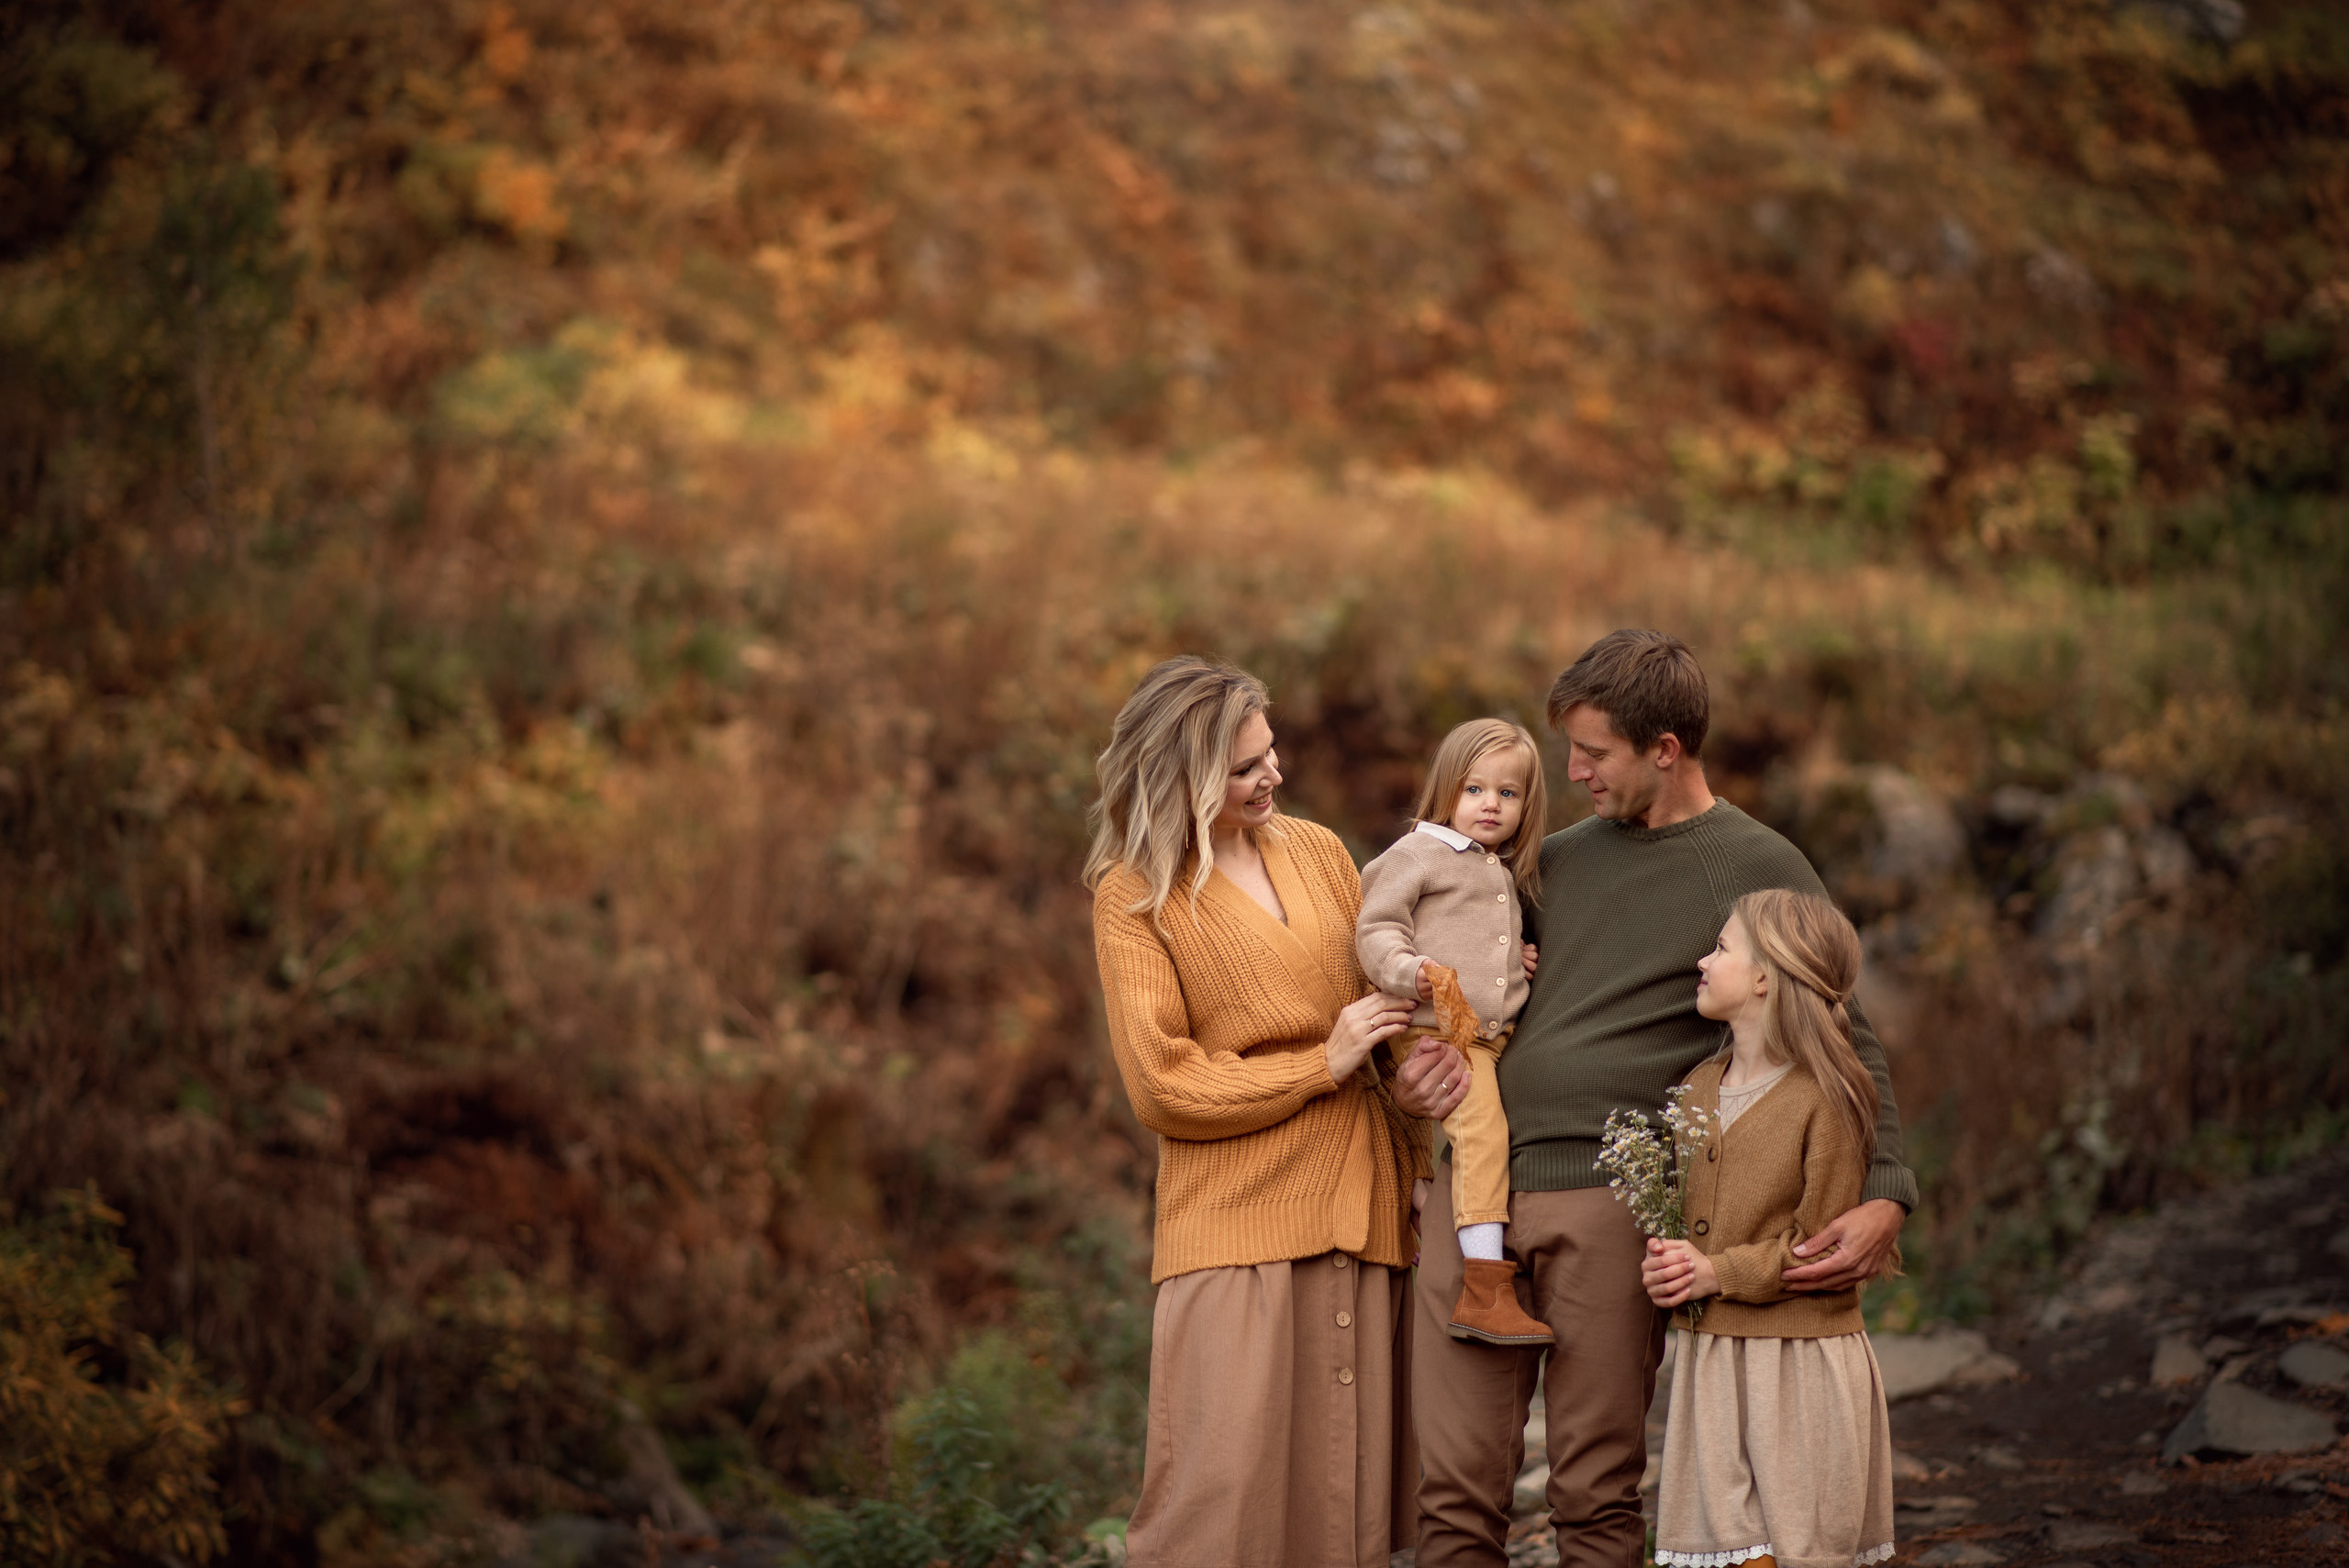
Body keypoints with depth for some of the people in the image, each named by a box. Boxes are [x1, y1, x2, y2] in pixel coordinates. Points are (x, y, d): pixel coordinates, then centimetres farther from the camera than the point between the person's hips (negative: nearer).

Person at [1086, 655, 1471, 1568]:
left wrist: (1410, 1070, -3)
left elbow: (1382, 991, 20)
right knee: (1221, 1488, -9)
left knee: (1344, 1484, 5)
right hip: (1234, 1216, -5)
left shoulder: (1317, 851, 12)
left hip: (1356, 1208, 5)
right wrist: (1324, 1064, -8)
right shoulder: (1135, 895, -2)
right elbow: (1163, 1087, -6)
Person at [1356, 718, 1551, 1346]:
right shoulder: (1417, 853, -1)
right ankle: (1485, 1288, -29)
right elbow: (1375, 926, -8)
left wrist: (1523, 959, 18)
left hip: (1496, 1034, 9)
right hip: (1435, 1031, -9)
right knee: (1481, 1129, -23)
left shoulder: (1505, 873, 24)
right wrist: (1410, 970, -25)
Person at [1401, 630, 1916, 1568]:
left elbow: (1849, 1045, -1)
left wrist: (1884, 1199, -16)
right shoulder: (1559, 858, 18)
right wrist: (1411, 1074, 6)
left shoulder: (1760, 872, 2)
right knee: (1455, 1492, 2)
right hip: (1476, 1188, 5)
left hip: (1609, 1206, -5)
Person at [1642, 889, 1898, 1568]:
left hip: (1799, 1364, -6)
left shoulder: (1825, 1095, -10)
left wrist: (1717, 1273, -17)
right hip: (1706, 1358, 6)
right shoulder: (1697, 1087, 12)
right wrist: (1660, 1268, -3)